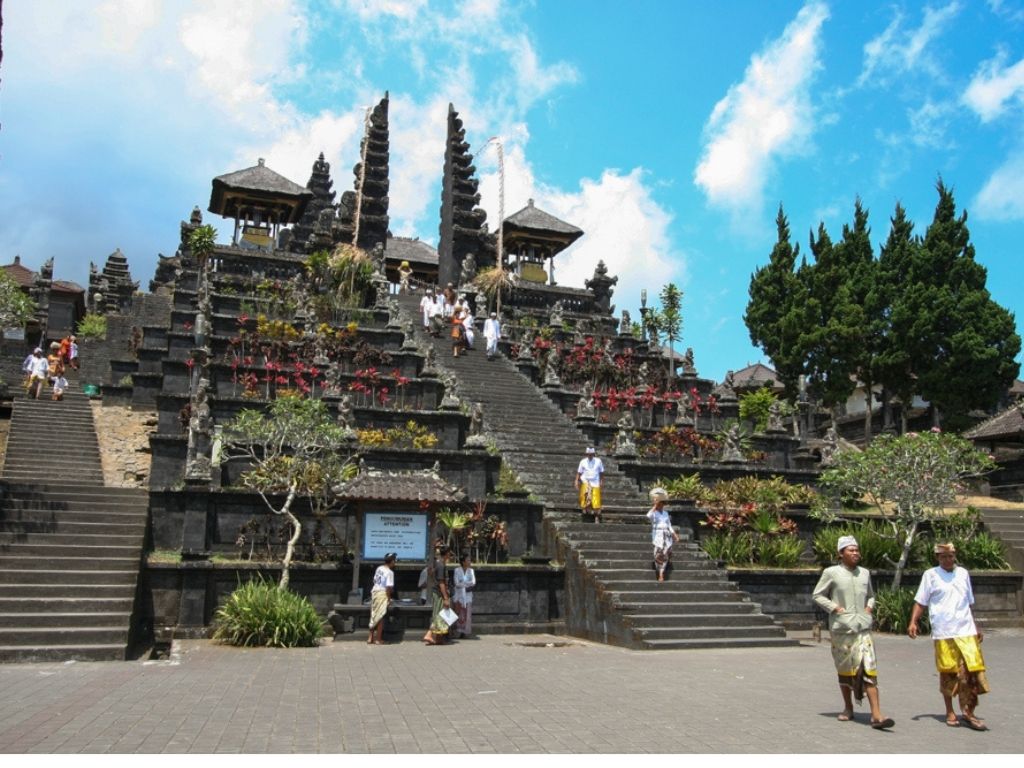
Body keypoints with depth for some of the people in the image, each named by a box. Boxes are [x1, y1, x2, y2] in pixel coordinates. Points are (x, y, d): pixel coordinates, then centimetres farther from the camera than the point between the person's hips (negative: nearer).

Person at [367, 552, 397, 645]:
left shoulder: (378, 568, 7)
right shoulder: (390, 572, -15)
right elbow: (388, 587, -18)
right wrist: (389, 599, -10)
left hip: (374, 591, 7)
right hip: (382, 594, -7)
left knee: (374, 616, 14)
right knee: (380, 617, 2)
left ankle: (370, 638, 20)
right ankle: (378, 639, 6)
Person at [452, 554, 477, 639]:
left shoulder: (471, 570, 5)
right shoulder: (457, 570, -3)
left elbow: (473, 582, -4)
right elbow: (457, 583, -10)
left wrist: (462, 583, -11)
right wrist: (468, 583, -8)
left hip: (467, 595, 2)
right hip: (458, 594, -2)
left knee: (467, 614, -2)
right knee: (459, 614, -6)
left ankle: (465, 632, 3)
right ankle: (459, 631, -1)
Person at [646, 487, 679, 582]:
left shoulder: (665, 513, 14)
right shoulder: (653, 512, -3)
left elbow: (669, 525, 17)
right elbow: (648, 516, -28)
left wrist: (674, 534, 6)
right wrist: (655, 506, -23)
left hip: (667, 537, 5)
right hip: (658, 536, -5)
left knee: (666, 555, 0)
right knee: (659, 555, -9)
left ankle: (662, 574, 10)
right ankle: (660, 575, -4)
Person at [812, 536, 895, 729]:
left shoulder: (865, 573, 11)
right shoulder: (831, 573, -3)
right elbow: (817, 595, 1)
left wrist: (869, 606, 7)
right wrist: (835, 608, -10)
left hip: (862, 628, 2)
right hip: (841, 629, -2)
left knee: (869, 669, -9)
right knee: (845, 670, 10)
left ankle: (876, 715, -11)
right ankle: (848, 709, 27)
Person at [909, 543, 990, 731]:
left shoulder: (963, 573, 12)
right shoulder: (931, 575, 1)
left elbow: (969, 604, 22)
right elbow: (920, 602, 1)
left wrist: (976, 627, 24)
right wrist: (913, 622, -10)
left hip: (966, 631, 3)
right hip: (943, 633, -3)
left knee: (972, 671, -5)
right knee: (948, 672, 4)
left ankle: (968, 713, 6)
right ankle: (950, 712, 18)